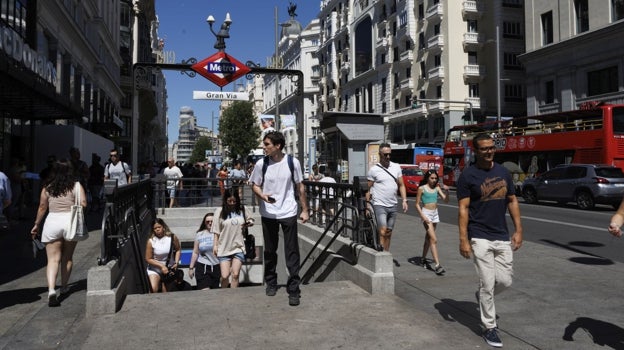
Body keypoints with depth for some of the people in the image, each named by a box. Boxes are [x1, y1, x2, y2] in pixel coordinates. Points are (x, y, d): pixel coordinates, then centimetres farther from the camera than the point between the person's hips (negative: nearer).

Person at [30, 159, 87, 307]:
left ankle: (51, 290, -18)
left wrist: (36, 225, 19)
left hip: (52, 221, 0)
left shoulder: (47, 188, 7)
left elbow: (42, 207, 9)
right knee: (67, 258, 15)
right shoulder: (76, 186, 0)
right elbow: (83, 204, -10)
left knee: (53, 259, 0)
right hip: (70, 222, 0)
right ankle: (63, 288, 25)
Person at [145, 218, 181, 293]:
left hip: (169, 268, 1)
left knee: (166, 292, 0)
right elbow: (148, 259, -8)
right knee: (153, 289, -20)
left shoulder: (172, 237, -9)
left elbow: (177, 250, 6)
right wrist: (161, 266, -16)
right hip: (155, 268, -1)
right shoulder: (151, 241, -13)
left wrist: (176, 262, -8)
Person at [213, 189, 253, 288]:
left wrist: (248, 224, -1)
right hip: (224, 248, -1)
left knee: (235, 275, -3)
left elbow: (250, 220, 21)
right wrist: (215, 245, -2)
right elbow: (216, 231, 2)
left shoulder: (242, 210, 4)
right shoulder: (220, 211, -2)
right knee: (225, 276, -2)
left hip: (239, 247, 1)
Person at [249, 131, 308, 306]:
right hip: (268, 214, 2)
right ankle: (271, 283, 33)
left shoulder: (292, 162, -6)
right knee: (270, 251, 13)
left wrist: (305, 210, 2)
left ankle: (294, 289, 5)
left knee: (292, 252, -3)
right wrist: (262, 195, -16)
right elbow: (255, 185, 7)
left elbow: (300, 187, 2)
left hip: (288, 213, -2)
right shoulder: (261, 164, -4)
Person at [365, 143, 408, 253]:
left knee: (389, 232, 12)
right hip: (379, 205, -5)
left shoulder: (396, 167, 7)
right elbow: (369, 189, -2)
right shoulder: (374, 169, -5)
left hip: (393, 206, 5)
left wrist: (404, 200, 0)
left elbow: (401, 185, 11)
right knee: (383, 231, -15)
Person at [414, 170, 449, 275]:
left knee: (428, 238, 16)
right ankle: (437, 265, -18)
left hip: (435, 213, 6)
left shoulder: (437, 188, 8)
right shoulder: (422, 188, -6)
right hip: (426, 213, -6)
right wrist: (422, 216, -18)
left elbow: (446, 200, 3)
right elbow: (417, 204, -6)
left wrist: (446, 191, -14)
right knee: (433, 239, -15)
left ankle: (423, 259, 30)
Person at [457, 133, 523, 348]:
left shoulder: (503, 172, 8)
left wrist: (518, 230, 6)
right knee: (487, 284, 0)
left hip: (502, 237, 5)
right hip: (480, 238, -5)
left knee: (505, 280, 7)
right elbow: (463, 209, -10)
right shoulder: (468, 176, -8)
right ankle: (489, 328, 16)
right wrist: (463, 240, -15)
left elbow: (512, 201, 13)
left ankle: (482, 297, 38)